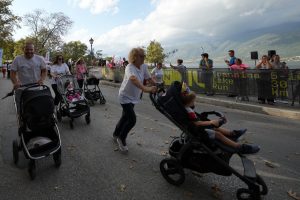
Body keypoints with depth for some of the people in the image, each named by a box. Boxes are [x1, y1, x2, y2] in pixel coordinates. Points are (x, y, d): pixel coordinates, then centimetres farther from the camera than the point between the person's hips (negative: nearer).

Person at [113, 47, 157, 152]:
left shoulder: (143, 68, -3)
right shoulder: (130, 68, -26)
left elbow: (149, 78, 2)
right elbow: (133, 79, -46)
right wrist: (145, 88, -60)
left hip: (133, 97, 8)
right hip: (125, 97, -7)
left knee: (125, 117, 19)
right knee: (132, 119, -12)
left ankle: (116, 134, 42)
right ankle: (121, 139, 12)